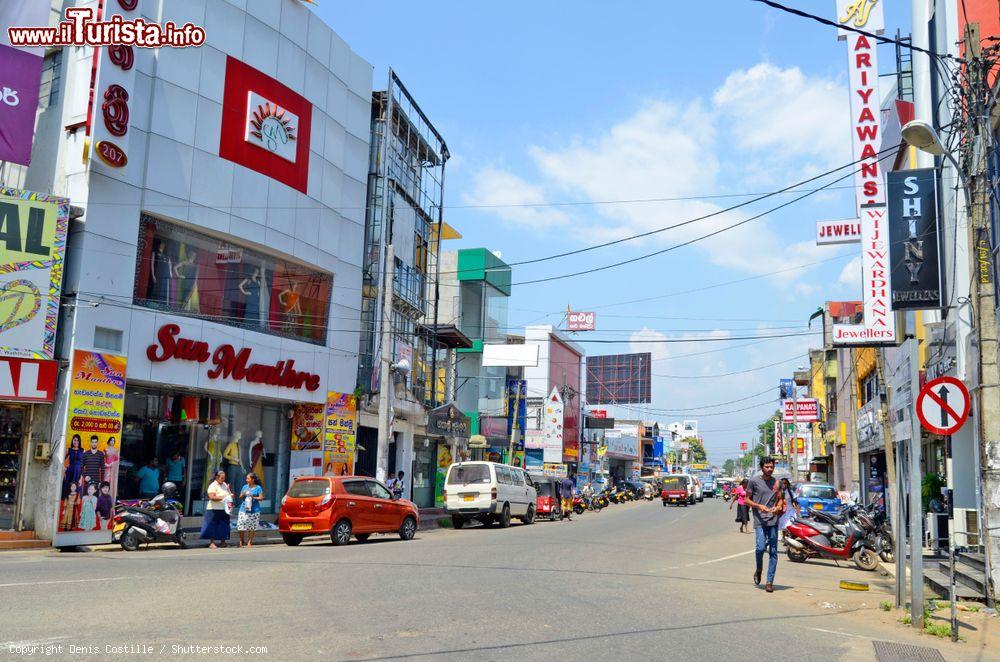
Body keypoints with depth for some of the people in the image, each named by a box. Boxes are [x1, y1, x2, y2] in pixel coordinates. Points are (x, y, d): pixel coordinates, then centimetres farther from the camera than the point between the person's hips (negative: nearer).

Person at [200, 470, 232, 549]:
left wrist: (230, 495, -1)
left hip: (224, 509, 6)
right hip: (214, 509, -6)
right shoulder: (213, 485, -7)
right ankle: (212, 542, -1)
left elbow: (229, 494, 22)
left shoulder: (225, 484, 15)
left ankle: (223, 542, 15)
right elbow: (212, 497, -18)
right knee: (213, 526, -4)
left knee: (223, 526, 7)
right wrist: (222, 498, -24)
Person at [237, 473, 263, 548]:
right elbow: (240, 497, 17)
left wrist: (253, 497, -12)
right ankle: (241, 541, 14)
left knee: (252, 527, -1)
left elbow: (261, 498, -1)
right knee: (241, 527, -5)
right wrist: (243, 494, -4)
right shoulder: (245, 487, 13)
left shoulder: (258, 488, 3)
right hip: (243, 510, 2)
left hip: (254, 511, -2)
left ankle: (249, 542, 11)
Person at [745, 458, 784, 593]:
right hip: (760, 521, -3)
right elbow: (747, 500, 5)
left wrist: (777, 507, -3)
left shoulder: (777, 482, 12)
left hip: (774, 520, 3)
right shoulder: (754, 481, 2)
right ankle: (759, 570, 14)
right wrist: (759, 506, -12)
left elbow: (780, 499, 20)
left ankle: (770, 582, 8)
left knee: (773, 552, 1)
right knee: (761, 547, -17)